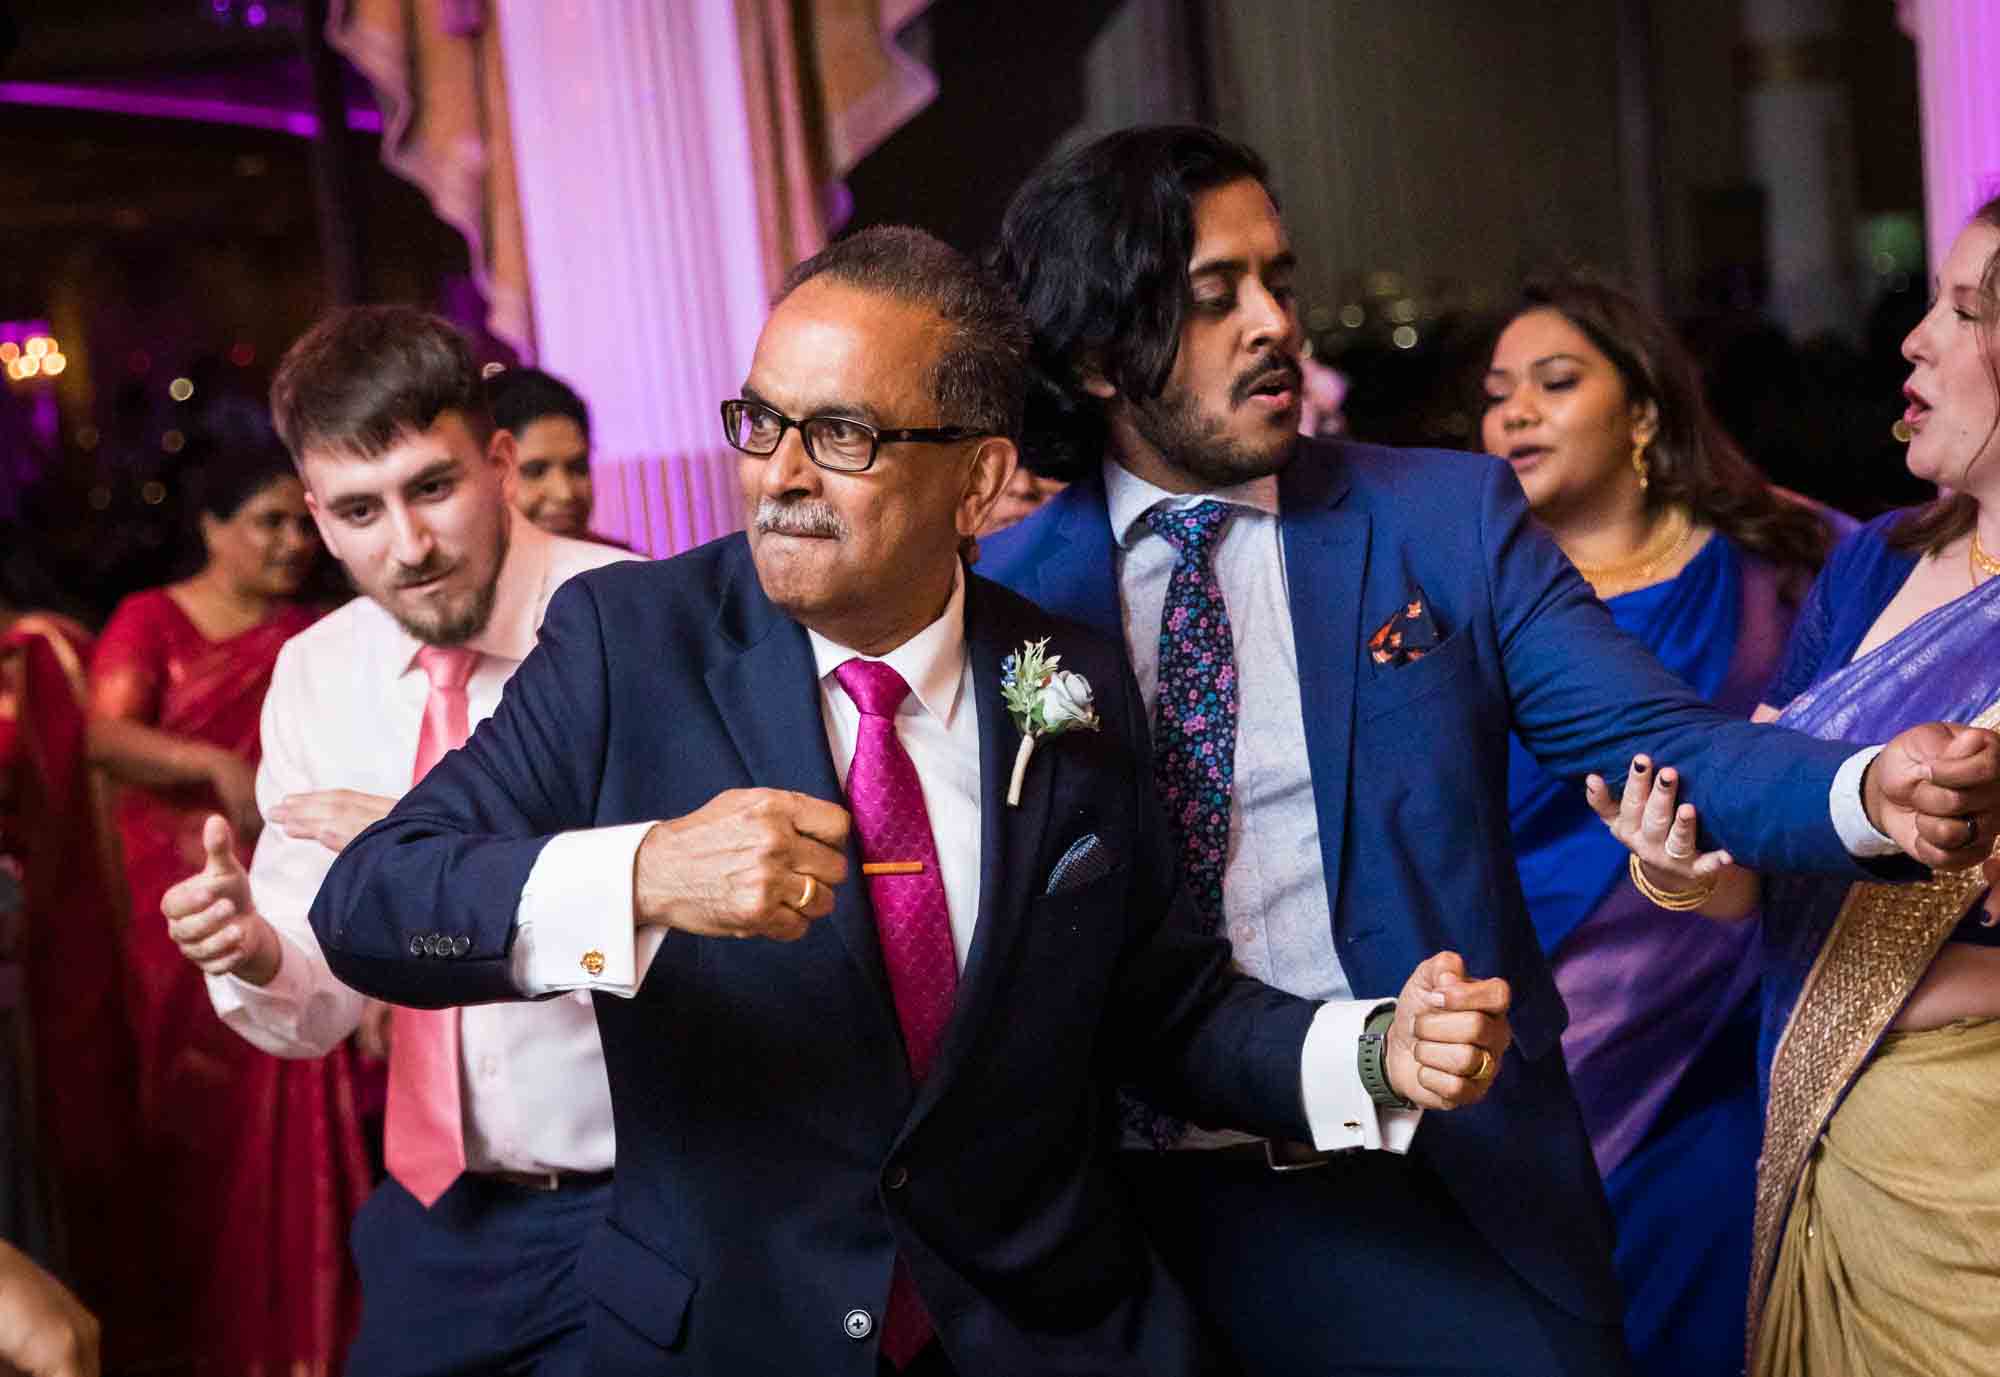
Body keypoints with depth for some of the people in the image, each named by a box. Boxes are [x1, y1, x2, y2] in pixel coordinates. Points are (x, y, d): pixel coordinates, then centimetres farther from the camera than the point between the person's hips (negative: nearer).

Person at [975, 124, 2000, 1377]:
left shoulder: (1448, 515, 2)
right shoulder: (1011, 585, 1)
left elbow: (1651, 738, -5)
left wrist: (1870, 793, -22)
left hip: (1439, 1179, 0)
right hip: (1135, 1196, 0)